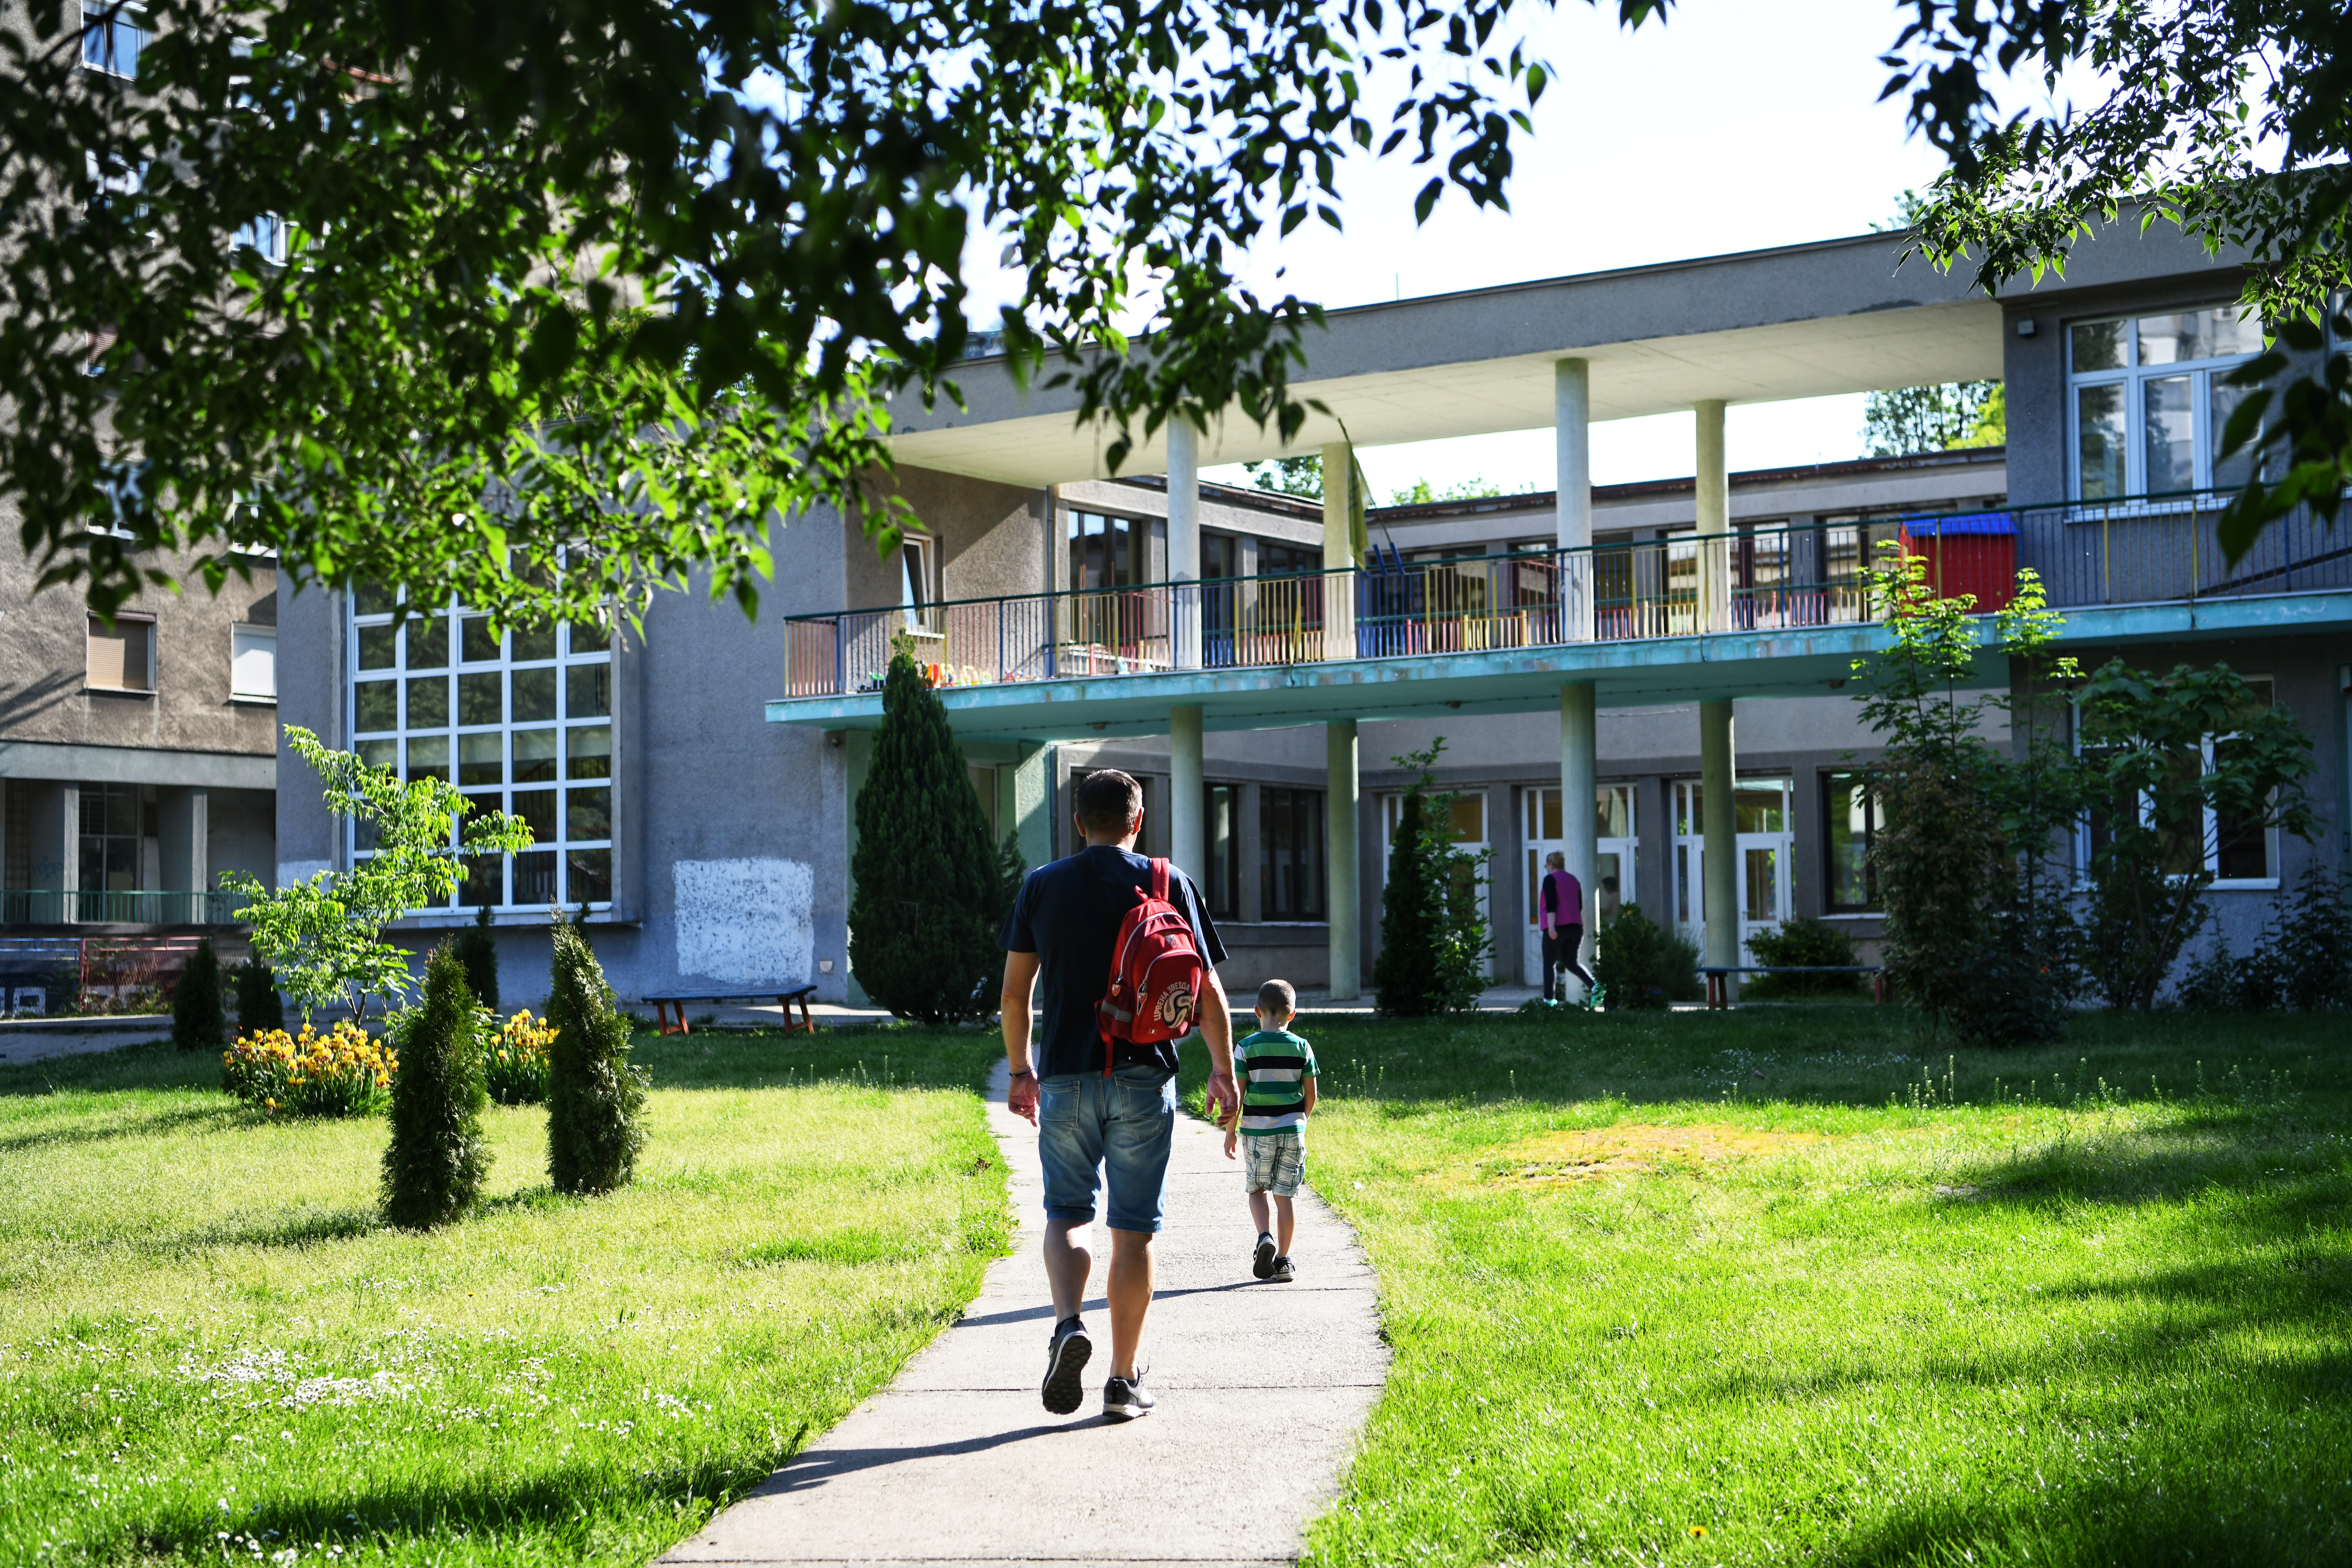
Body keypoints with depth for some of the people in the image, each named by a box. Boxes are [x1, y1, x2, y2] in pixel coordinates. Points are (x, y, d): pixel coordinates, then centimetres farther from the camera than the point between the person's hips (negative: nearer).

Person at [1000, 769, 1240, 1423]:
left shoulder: (1042, 886, 4)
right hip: (1144, 1079, -1)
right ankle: (1124, 1381, 9)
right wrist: (1223, 1069, 10)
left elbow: (1015, 990, 6)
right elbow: (1205, 989, 0)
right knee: (1133, 1229, 6)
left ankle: (1068, 1325, -14)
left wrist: (1020, 1069, 17)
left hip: (1066, 1077, 1)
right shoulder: (1169, 885, 1)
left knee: (1067, 1213, 13)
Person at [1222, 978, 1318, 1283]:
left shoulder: (1246, 1048, -6)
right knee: (1285, 1196, 6)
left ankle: (1265, 1236, -9)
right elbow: (1311, 1095, 3)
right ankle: (1283, 1261, 7)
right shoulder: (1302, 1048, -1)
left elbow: (1237, 1095, -7)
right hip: (1292, 1131, 1)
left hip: (1257, 1131, -1)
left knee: (1257, 1190, 16)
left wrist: (1231, 1131, 3)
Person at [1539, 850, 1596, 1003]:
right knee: (1571, 962, 8)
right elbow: (1580, 906, 20)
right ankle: (1594, 985, -14)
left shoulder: (1550, 879, -5)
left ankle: (1549, 999, 4)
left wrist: (1551, 927, -22)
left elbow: (1551, 904, -16)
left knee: (1549, 964, 5)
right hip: (1576, 927, 6)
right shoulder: (1574, 880, 16)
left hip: (1557, 928, -6)